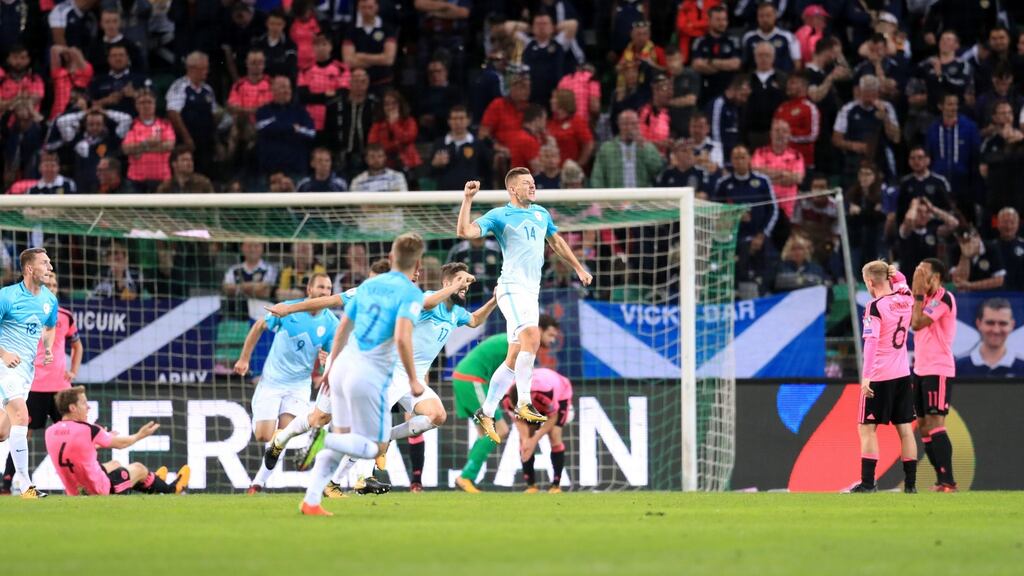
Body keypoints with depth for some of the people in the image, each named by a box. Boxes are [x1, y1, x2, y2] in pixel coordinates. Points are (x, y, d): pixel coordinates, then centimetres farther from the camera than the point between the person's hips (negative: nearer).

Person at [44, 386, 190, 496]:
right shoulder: (87, 430, -25)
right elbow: (119, 444, -6)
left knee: (114, 464, 34)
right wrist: (140, 435, 14)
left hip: (74, 492, 7)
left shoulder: (51, 432, -6)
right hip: (100, 492, -7)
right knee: (139, 468, 20)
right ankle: (171, 490, 49)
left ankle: (154, 486, 58)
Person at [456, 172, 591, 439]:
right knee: (532, 336, -29)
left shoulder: (541, 214, 17)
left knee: (514, 360, 7)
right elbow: (465, 232, -13)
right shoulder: (499, 216, -2)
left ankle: (486, 413, 15)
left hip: (532, 292, 7)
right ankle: (524, 404, -28)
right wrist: (467, 199, -21)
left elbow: (557, 241, 33)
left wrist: (579, 268, 36)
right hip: (512, 288, -7)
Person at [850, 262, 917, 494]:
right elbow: (901, 281, 28)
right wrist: (889, 271, 9)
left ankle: (867, 482, -6)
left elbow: (871, 342, -21)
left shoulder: (875, 307, -14)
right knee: (905, 429, 7)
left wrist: (866, 376, -24)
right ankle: (910, 483, 5)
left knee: (867, 428, 0)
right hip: (902, 374, 6)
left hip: (879, 376, -6)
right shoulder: (904, 299, 4)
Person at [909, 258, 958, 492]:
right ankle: (942, 480, 11)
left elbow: (917, 323, -20)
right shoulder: (927, 298, 15)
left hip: (938, 371, -9)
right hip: (921, 370, 9)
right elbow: (911, 322, 9)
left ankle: (947, 481, -17)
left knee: (935, 424, -14)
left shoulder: (943, 298, -13)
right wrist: (916, 293, 3)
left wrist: (918, 293, -13)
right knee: (923, 426, 8)